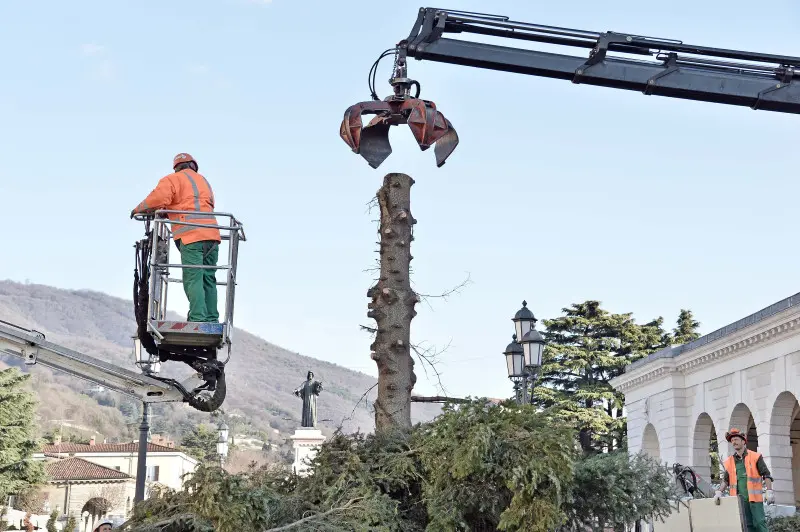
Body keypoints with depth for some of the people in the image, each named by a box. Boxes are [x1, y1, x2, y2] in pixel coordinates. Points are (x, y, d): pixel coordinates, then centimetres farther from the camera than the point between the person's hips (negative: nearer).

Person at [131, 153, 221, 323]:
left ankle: (198, 318, -17)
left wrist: (140, 209, 7)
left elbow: (159, 197, -10)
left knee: (193, 279, -9)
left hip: (190, 235, -6)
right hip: (211, 234, 6)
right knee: (208, 279, 8)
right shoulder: (203, 180, 28)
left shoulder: (173, 179, 7)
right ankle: (212, 320, 5)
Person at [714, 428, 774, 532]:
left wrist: (769, 491, -10)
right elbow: (725, 480, 11)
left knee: (759, 523, -7)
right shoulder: (729, 461, 12)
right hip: (739, 498, 3)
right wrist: (719, 492, -5)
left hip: (754, 497, -3)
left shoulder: (755, 457, 2)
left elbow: (766, 475, 0)